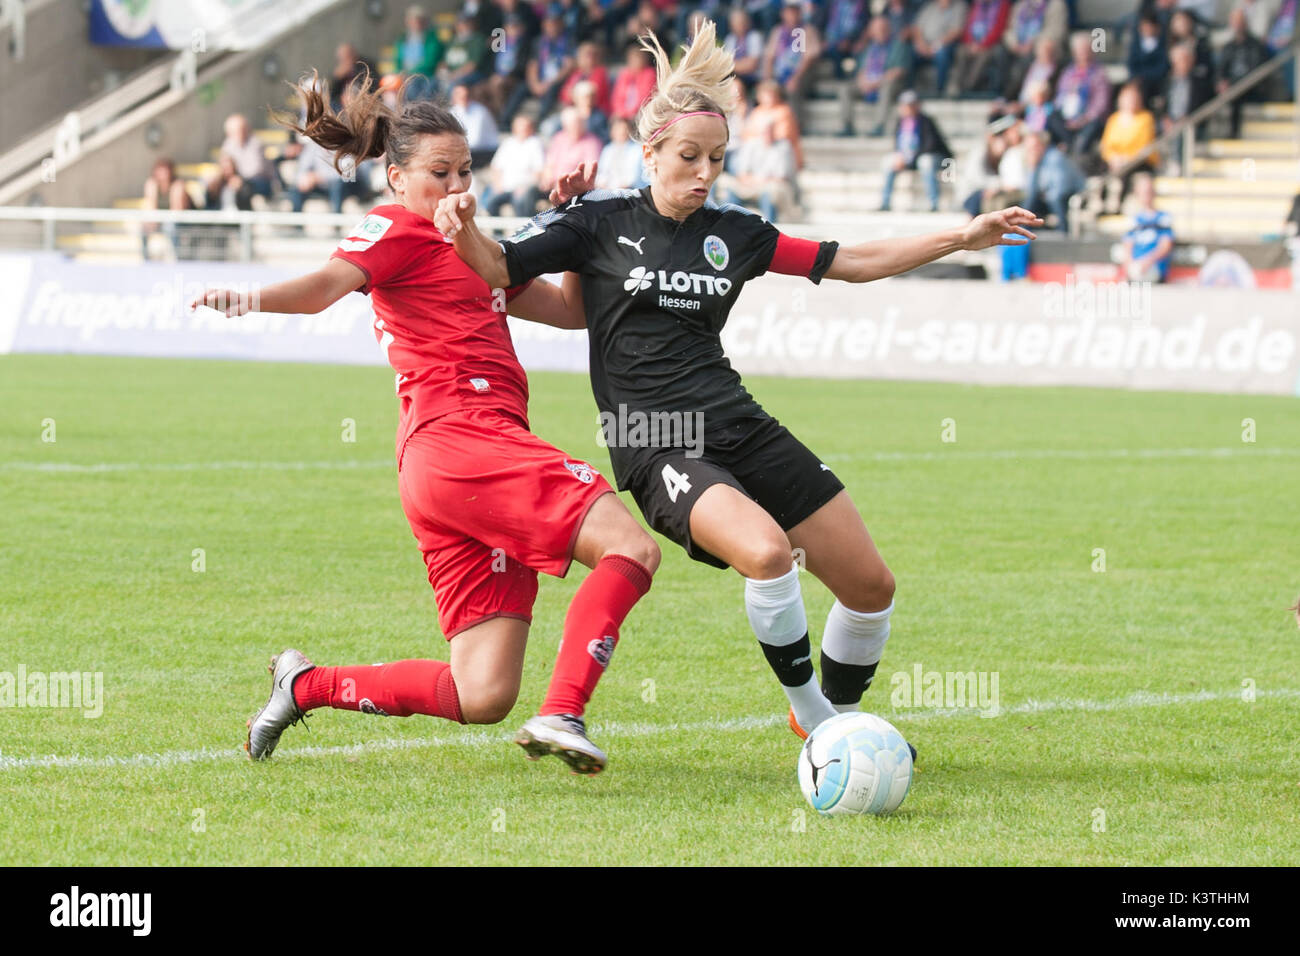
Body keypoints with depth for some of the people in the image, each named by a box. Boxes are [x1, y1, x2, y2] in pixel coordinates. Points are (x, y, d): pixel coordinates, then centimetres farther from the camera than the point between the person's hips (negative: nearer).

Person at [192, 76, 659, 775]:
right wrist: (254, 299, -36)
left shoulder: (466, 247, 30)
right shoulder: (397, 228, 4)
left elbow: (570, 310, 34)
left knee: (483, 697, 1)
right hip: (460, 435, -9)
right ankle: (562, 716, -33)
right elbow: (328, 284, -16)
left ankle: (306, 686, 11)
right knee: (631, 546, -22)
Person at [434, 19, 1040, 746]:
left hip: (739, 430, 5)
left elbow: (854, 262, 14)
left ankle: (839, 716, 28)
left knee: (871, 585, 2)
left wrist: (961, 238, 8)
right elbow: (499, 270, -2)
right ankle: (814, 717, -13)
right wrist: (465, 226, -24)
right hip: (658, 450, -5)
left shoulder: (734, 234, 10)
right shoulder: (602, 221, 0)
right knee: (767, 550, -33)